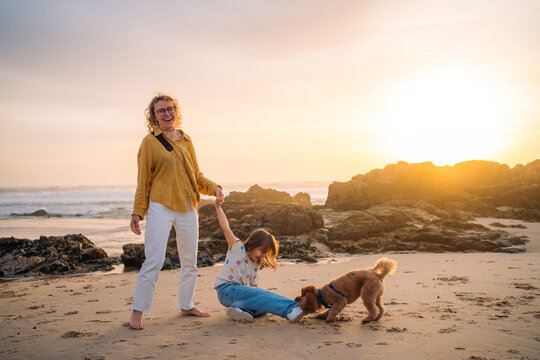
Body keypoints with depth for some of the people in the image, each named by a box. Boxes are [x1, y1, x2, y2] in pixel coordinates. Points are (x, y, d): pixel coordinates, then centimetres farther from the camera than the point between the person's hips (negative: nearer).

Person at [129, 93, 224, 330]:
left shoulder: (186, 140, 12)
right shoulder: (150, 142, -1)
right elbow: (143, 180, 0)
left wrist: (213, 187, 1)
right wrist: (137, 212, -5)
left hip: (187, 208, 5)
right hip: (160, 207, -5)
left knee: (190, 261, 12)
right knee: (154, 260, -11)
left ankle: (186, 305, 29)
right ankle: (137, 311, 0)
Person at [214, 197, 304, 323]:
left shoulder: (254, 266, 19)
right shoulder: (238, 248, 0)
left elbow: (253, 286, 19)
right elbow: (225, 227, -6)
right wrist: (218, 207, -11)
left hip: (239, 292, 8)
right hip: (226, 290, -8)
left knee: (263, 307, -20)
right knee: (262, 295, -28)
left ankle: (238, 309, -35)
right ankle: (291, 309, -37)